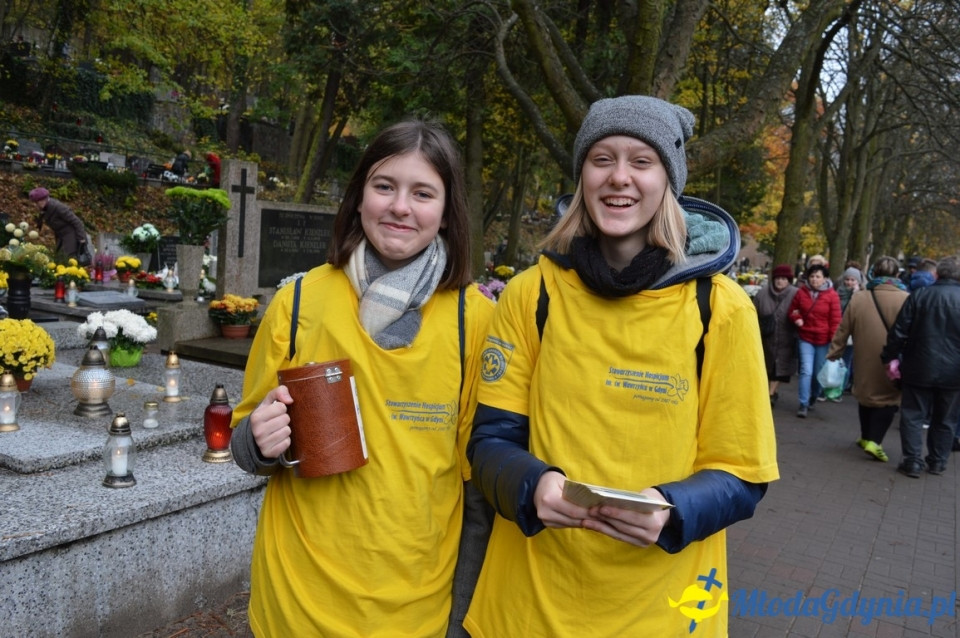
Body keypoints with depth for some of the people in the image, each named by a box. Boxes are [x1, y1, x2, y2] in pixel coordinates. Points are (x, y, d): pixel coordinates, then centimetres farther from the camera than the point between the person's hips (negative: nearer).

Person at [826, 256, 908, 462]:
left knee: (866, 394, 20)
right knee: (888, 399, 8)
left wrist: (834, 352, 13)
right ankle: (873, 441, -3)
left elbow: (842, 331, 3)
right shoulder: (907, 299, -12)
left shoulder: (858, 299, -2)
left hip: (865, 361, 3)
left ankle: (866, 437, 31)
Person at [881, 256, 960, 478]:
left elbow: (899, 331, -5)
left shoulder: (919, 295, -4)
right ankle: (937, 462, 22)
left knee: (913, 415, 7)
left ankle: (913, 461, 3)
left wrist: (890, 358, 4)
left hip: (920, 368, -1)